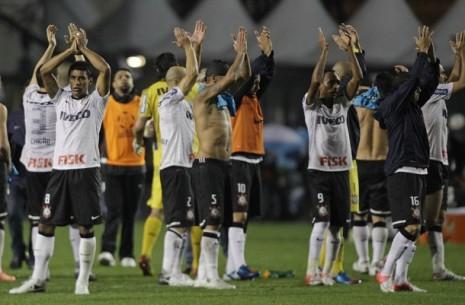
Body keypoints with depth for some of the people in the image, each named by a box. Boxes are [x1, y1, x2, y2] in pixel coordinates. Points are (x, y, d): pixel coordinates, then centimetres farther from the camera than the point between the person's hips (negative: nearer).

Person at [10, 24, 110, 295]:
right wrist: (71, 50, 0)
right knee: (46, 223, 1)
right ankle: (38, 279, 6)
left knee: (86, 226, -2)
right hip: (60, 169, 3)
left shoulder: (96, 100, 4)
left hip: (87, 169, -3)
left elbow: (105, 69, -10)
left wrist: (84, 48, 0)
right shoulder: (61, 98, 13)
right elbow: (44, 71, 2)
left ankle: (83, 280, 5)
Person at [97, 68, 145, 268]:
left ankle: (127, 254, 12)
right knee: (114, 210, -12)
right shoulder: (105, 104, 2)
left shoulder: (141, 104, 7)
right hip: (112, 164, -2)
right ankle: (107, 251, -17)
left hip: (136, 165, 2)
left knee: (130, 212, 7)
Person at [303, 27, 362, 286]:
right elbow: (315, 80, -17)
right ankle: (312, 271, -18)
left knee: (336, 225, 5)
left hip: (341, 170, 5)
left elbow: (358, 78, 2)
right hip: (319, 170, -5)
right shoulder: (311, 105, 0)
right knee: (322, 219, -17)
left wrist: (351, 50, -7)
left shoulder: (343, 103, 12)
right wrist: (324, 51, -20)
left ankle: (327, 272, 12)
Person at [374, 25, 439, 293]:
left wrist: (431, 57, 3)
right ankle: (385, 274, -10)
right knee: (410, 226, -16)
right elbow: (412, 80, -15)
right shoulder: (393, 105, -7)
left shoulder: (413, 106, 16)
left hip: (418, 171, 9)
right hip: (402, 171, -9)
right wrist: (422, 52, -11)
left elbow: (430, 82, 17)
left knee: (414, 229, 7)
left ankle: (400, 280, 10)